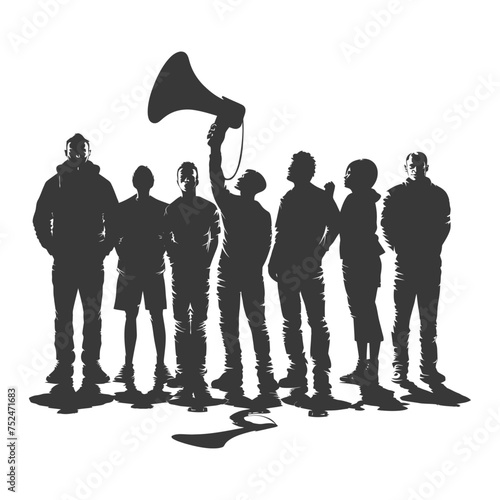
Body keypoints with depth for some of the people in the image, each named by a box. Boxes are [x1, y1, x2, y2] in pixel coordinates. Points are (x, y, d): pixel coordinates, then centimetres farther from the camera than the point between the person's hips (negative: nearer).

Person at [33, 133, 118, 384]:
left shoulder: (101, 183, 5)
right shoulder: (55, 182, 6)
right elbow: (40, 218, 8)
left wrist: (106, 247, -1)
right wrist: (51, 246, 0)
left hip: (93, 260, 0)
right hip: (63, 260, 0)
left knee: (93, 316, 2)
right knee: (63, 315, 2)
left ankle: (92, 363, 8)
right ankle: (63, 364, 8)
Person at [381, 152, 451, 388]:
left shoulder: (438, 194, 7)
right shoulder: (395, 194, 4)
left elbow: (444, 225, 5)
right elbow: (386, 223, 0)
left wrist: (434, 248, -4)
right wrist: (398, 247, -6)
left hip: (430, 264, 2)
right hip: (404, 263, -1)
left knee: (429, 319, 6)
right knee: (401, 318, 1)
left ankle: (428, 368, 12)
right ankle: (399, 367, 7)